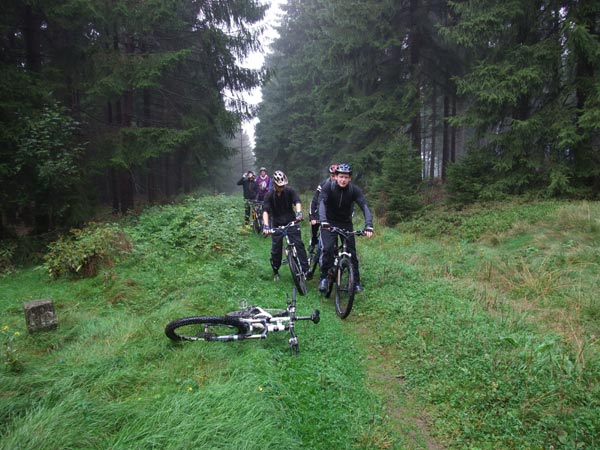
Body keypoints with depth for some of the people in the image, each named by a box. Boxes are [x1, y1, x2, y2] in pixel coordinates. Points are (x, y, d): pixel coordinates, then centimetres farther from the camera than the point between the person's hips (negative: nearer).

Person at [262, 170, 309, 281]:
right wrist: (266, 225, -39)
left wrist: (299, 212, -46)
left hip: (291, 222, 0)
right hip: (277, 224, 0)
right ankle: (275, 272, 22)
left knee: (299, 244, -11)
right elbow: (265, 210, -23)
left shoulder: (290, 190, -10)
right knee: (276, 249, 1)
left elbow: (297, 201, -24)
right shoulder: (269, 195, -12)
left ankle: (305, 269, -5)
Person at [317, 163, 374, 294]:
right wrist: (323, 221, -49)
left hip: (346, 223, 2)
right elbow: (321, 203, -32)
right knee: (328, 249, -19)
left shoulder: (354, 190, -16)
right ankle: (324, 278, -3)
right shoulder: (328, 187, -19)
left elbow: (365, 206, -25)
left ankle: (356, 281, 8)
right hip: (329, 223, -1)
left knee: (351, 251, -5)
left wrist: (368, 226, -40)